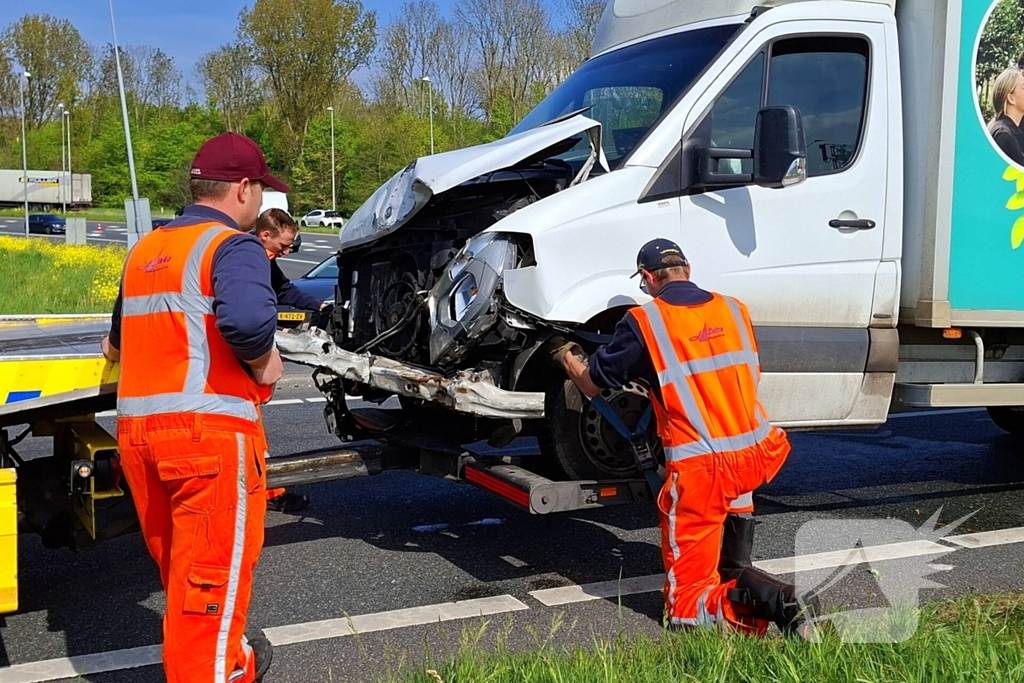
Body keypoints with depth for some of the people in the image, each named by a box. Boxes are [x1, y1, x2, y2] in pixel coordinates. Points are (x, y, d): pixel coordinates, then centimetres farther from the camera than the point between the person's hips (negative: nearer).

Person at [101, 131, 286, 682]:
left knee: (182, 569, 21)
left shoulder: (144, 250, 16)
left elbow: (119, 341, 20)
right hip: (208, 429, -8)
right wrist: (264, 362, -11)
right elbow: (247, 318, -28)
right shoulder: (232, 245, -8)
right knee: (212, 575, 2)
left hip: (135, 428, 8)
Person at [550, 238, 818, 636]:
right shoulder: (734, 310, 11)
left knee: (685, 602, 5)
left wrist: (566, 357, 32)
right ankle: (736, 570, 31)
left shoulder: (644, 321, -3)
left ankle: (761, 598, -23)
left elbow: (592, 384, 9)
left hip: (700, 471, -5)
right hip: (758, 458, 5)